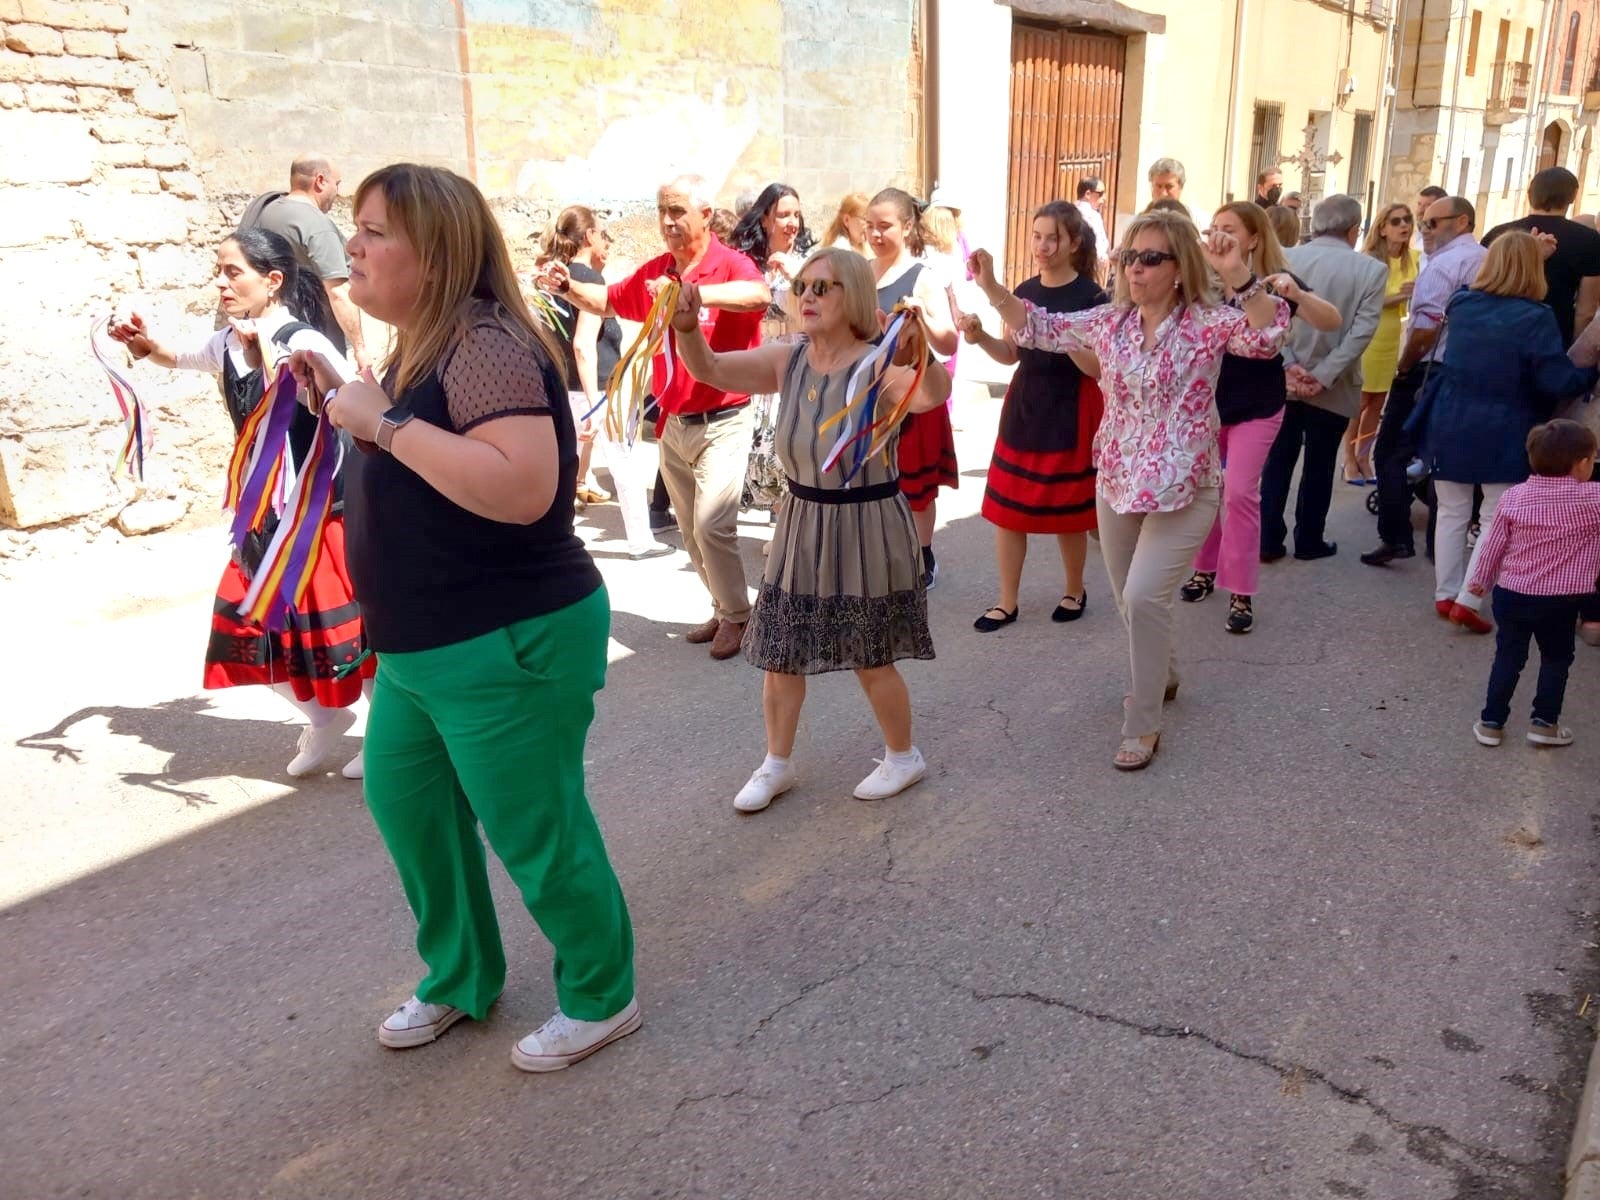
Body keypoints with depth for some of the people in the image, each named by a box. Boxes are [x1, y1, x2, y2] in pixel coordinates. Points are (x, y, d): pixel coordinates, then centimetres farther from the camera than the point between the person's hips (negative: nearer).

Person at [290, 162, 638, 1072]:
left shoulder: (485, 342, -22)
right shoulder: (423, 343, 10)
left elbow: (523, 488, -35)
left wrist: (386, 422, -28)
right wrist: (342, 402, 7)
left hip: (512, 645, -10)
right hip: (422, 645, 11)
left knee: (536, 834, 4)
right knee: (405, 803, 20)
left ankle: (602, 998, 28)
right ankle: (460, 979, 41)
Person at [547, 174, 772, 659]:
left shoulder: (730, 264, -14)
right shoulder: (655, 272, 6)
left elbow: (760, 295, -37)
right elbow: (610, 301, 22)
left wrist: (695, 292, -49)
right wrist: (569, 287, 3)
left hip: (722, 422, -7)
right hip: (673, 423, 7)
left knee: (712, 523, -16)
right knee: (690, 529, 13)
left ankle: (736, 616, 5)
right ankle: (725, 610, 30)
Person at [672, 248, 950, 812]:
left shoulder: (877, 365, -19)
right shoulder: (787, 359, -2)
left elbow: (935, 393, -39)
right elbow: (708, 370, -8)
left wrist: (917, 358, -61)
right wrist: (686, 326, -29)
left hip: (867, 526, -5)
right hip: (801, 523, 6)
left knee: (871, 660, 8)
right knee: (779, 653, 12)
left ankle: (904, 757, 33)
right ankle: (777, 764, 31)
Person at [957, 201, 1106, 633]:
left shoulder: (1091, 297, -10)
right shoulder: (1024, 292, 6)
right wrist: (980, 337, -7)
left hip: (1070, 415, -5)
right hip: (1023, 409, 5)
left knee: (1066, 512, 7)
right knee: (1006, 507, 5)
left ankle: (1075, 590, 31)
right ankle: (1007, 601, 17)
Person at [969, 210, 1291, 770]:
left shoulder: (1209, 322, -12)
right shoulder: (1109, 320, 2)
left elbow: (1267, 336, -29)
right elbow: (1040, 328, 9)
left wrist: (1238, 274, -40)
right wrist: (991, 286, -2)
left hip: (1185, 488, -5)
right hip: (1117, 482, 6)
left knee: (1144, 596, -14)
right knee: (1128, 599, 16)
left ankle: (1143, 726, 3)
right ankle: (1161, 676, 45)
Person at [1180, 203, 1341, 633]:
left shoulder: (1272, 281, -12)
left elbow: (1332, 322, -20)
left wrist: (1296, 294, -39)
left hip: (1256, 408, -3)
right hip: (1206, 402, 3)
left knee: (1240, 491, -6)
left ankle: (1241, 594, 3)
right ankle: (1205, 569, 31)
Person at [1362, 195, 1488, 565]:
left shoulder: (1443, 264, -13)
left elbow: (1426, 327, -21)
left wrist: (1403, 368, -9)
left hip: (1429, 372, -8)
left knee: (1391, 454, 0)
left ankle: (1396, 538, -7)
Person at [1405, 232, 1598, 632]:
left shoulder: (1463, 303, 1)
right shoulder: (1536, 317, -14)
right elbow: (1557, 382, -16)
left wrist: (1526, 250, 28)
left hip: (1450, 427, 4)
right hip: (1502, 435, -4)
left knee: (1452, 513, 14)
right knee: (1497, 520, 6)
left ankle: (1445, 595, 21)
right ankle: (1466, 600, 1)